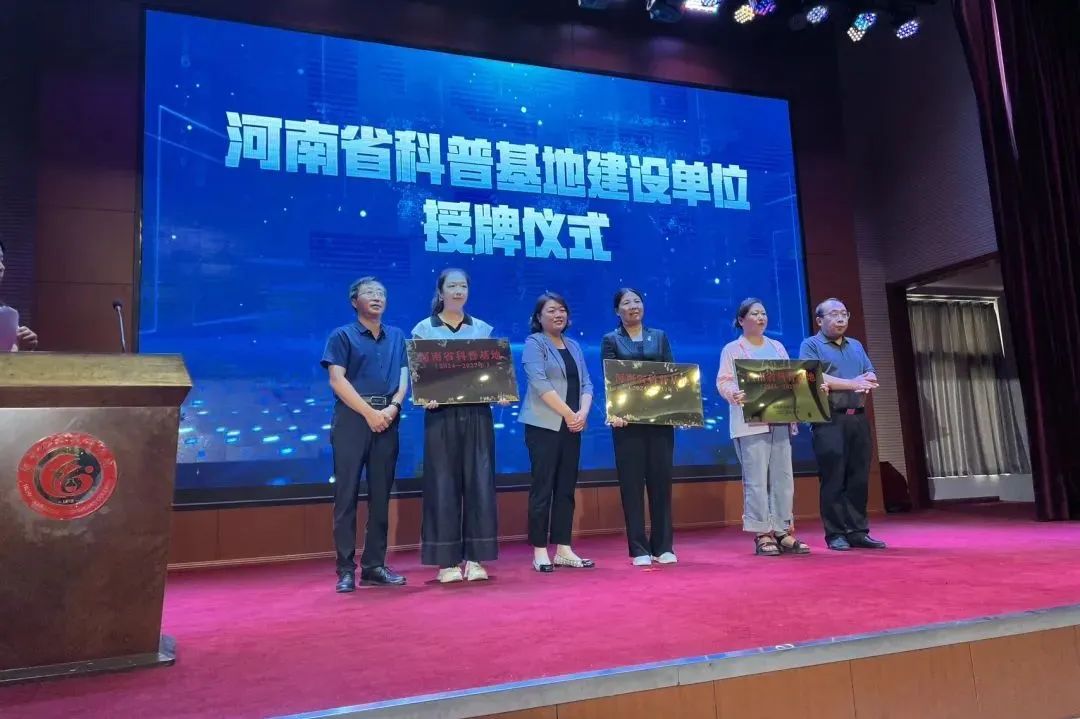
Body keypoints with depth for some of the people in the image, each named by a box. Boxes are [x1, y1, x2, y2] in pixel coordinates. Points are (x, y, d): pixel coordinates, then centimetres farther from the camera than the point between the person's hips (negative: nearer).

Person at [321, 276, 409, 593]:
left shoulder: (397, 337, 16)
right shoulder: (342, 335, 5)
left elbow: (404, 377, 9)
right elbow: (337, 380, -6)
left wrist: (393, 407, -9)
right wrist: (369, 412, -13)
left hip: (387, 420, 4)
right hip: (353, 418, -4)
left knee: (380, 495, 6)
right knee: (346, 494, -3)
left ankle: (374, 566, 13)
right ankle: (346, 569, 2)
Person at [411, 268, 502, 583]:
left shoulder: (483, 328, 12)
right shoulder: (423, 329, 5)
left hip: (478, 414, 2)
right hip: (441, 415, -2)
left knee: (479, 482, 1)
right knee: (444, 484, 0)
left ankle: (475, 558, 10)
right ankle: (447, 560, 8)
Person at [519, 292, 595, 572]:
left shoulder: (574, 346, 17)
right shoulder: (534, 343, -2)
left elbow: (586, 384, 10)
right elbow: (540, 383, -15)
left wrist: (583, 413, -8)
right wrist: (568, 413, -17)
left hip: (572, 427, 6)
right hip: (544, 425, -6)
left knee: (566, 488, 7)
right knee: (543, 488, -4)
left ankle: (563, 549, 13)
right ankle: (539, 551, 2)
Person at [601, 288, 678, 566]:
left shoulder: (660, 337, 14)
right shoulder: (611, 340, 6)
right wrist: (614, 412, -20)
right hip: (628, 420, -2)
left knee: (661, 480, 5)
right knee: (632, 483, 1)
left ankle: (663, 546, 14)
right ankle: (639, 549, 7)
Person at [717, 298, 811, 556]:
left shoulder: (777, 347, 21)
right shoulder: (732, 349, 4)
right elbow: (723, 382, -6)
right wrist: (735, 395, -26)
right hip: (751, 422, -5)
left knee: (783, 477, 4)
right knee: (757, 479, -6)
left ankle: (783, 532, 10)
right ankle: (762, 535, -1)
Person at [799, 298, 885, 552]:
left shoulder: (856, 346, 21)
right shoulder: (811, 345, 1)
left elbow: (871, 377, 12)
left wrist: (865, 383, -12)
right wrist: (852, 383, -11)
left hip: (859, 418, 6)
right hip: (830, 420, -6)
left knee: (859, 478, 5)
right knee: (833, 479, -4)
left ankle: (858, 532, 12)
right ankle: (835, 534, 2)